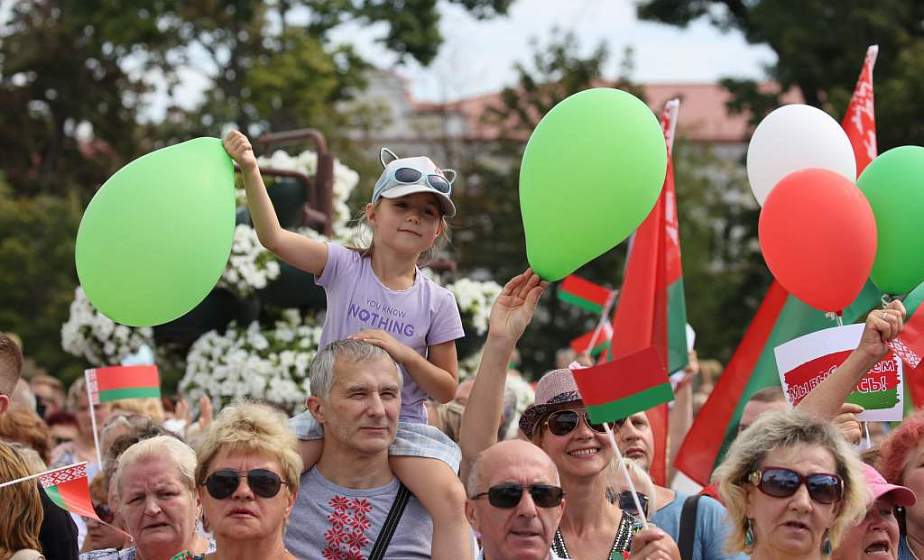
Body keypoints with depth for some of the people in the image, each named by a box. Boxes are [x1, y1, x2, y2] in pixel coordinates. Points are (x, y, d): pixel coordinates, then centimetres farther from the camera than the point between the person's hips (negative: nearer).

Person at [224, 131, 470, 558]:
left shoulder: (437, 303, 1)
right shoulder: (344, 267, -2)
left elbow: (446, 390, 4)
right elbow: (274, 238, -16)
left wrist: (404, 354, -15)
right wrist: (250, 172, -31)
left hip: (402, 422, 0)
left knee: (452, 498, -27)